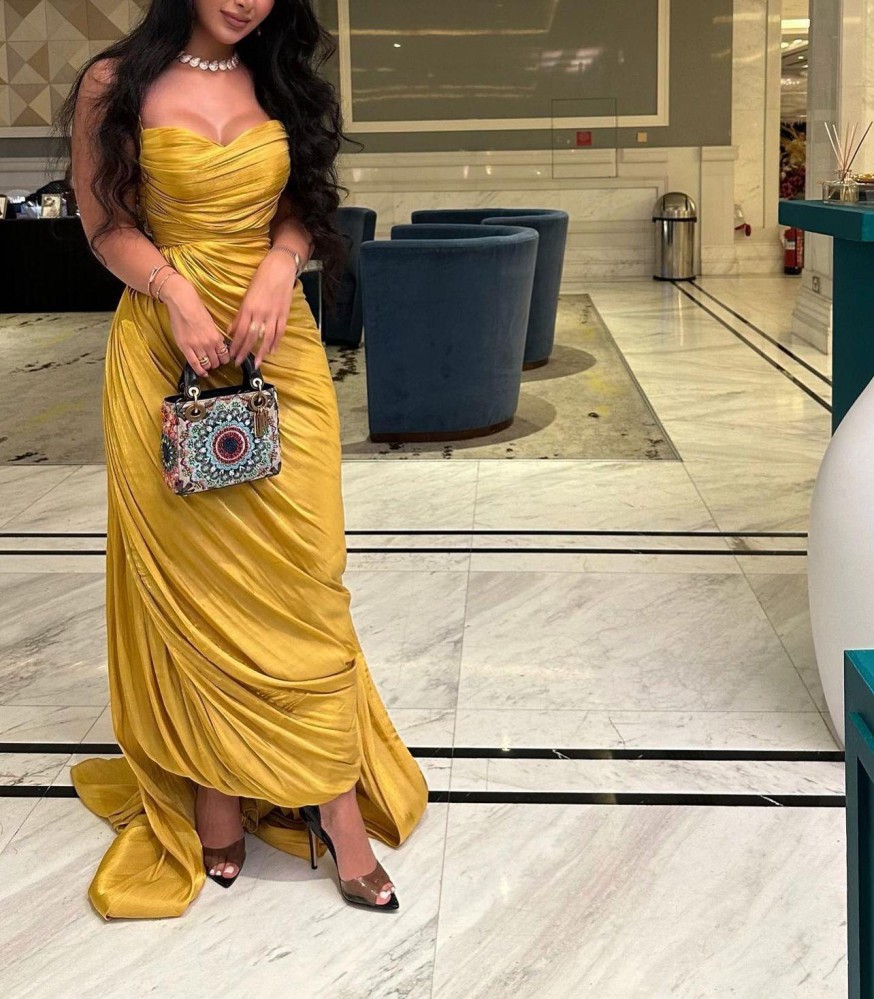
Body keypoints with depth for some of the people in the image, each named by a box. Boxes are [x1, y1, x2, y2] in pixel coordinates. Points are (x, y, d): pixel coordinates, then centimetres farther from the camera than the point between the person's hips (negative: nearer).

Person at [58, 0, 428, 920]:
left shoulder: (280, 82, 9)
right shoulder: (115, 84, 0)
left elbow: (302, 203, 12)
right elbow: (103, 221, -1)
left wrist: (278, 267, -9)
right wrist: (179, 298, -17)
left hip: (278, 347, 2)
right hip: (165, 354, -2)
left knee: (295, 565, 0)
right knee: (190, 572, 3)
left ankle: (332, 798, 8)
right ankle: (214, 802, 15)